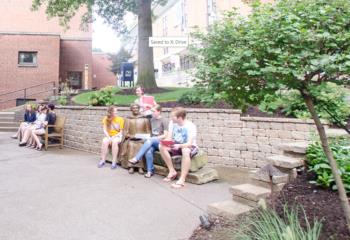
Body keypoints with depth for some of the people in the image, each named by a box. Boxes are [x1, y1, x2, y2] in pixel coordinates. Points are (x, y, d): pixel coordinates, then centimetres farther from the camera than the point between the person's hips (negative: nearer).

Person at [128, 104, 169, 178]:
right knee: (148, 151, -30)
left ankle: (136, 158, -34)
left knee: (150, 140, -36)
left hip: (160, 142, -4)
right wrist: (151, 138, 3)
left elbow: (166, 135, -8)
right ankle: (150, 171, -20)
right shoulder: (152, 119, 15)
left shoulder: (164, 121, -3)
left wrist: (156, 138, -16)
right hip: (152, 142, 4)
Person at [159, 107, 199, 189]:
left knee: (185, 151, -41)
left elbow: (189, 144, -28)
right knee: (162, 146, -19)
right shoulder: (172, 123, -7)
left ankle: (182, 180, -39)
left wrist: (179, 145, -47)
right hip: (176, 146, 6)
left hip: (190, 147, -6)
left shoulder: (191, 126, -23)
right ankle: (172, 171, -12)